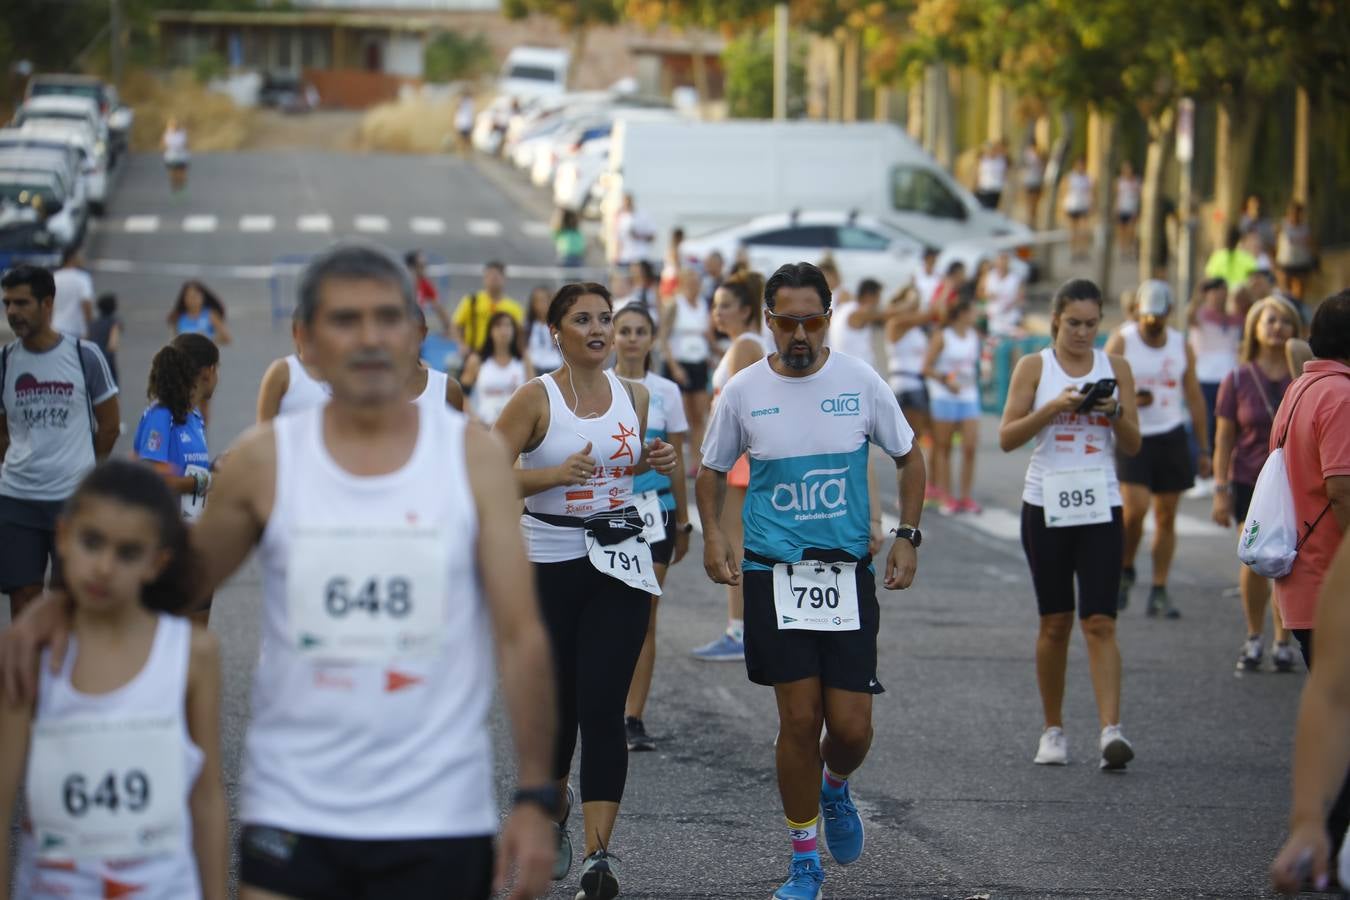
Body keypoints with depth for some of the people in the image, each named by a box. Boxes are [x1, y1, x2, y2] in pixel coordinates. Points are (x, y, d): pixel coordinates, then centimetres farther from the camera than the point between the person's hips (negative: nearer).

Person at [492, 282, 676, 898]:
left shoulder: (634, 397, 6)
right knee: (557, 704, 9)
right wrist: (556, 474, -24)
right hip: (549, 564, -2)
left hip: (620, 564, 2)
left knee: (602, 708, -8)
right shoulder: (536, 399, -7)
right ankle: (554, 813, 38)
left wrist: (657, 463, 1)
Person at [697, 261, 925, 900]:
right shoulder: (743, 392, -1)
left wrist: (907, 537, 1)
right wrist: (712, 535, -4)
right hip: (774, 575, -1)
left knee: (851, 727, -3)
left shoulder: (861, 382, 0)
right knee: (799, 719, -5)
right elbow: (712, 471, 13)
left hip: (849, 573, 1)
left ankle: (834, 789, 34)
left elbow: (908, 459, 12)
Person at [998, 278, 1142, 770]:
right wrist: (1052, 408, -17)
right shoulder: (1034, 367, 2)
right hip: (1046, 503, 0)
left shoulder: (1115, 367, 7)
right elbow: (1006, 438, -4)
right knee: (1054, 622, 6)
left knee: (1100, 622, -10)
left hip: (1100, 506, 0)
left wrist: (1116, 413, -12)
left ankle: (1110, 731, -18)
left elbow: (1133, 445, 7)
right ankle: (1053, 730, 18)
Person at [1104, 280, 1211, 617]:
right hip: (1132, 437, -3)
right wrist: (1130, 400, -22)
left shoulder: (1181, 347, 6)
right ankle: (1125, 571, 9)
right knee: (1134, 508, -17)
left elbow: (1195, 399, 12)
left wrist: (1204, 450, 11)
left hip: (1171, 437, 3)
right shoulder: (1121, 343, -3)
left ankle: (1159, 592, 9)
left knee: (1166, 516, 3)